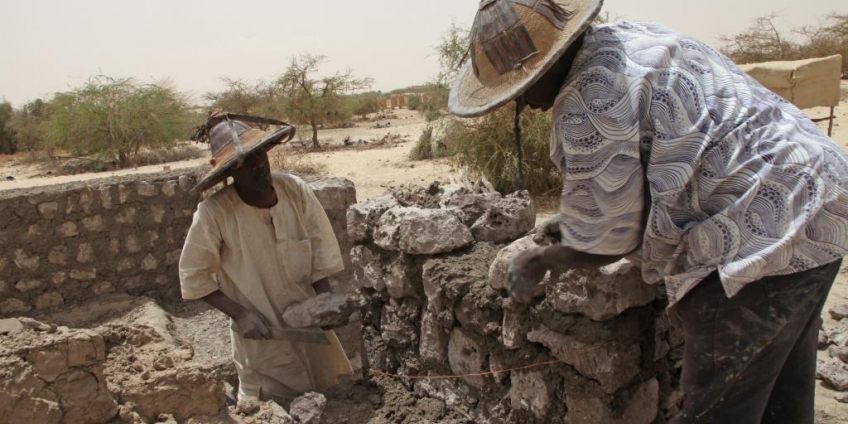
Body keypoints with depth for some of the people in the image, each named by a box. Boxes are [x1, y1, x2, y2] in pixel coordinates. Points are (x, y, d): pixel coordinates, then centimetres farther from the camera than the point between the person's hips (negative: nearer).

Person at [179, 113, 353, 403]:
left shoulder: (296, 190, -13)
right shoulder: (214, 212, -21)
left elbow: (320, 252, -4)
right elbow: (194, 276, -10)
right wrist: (238, 313, -18)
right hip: (262, 338, -3)